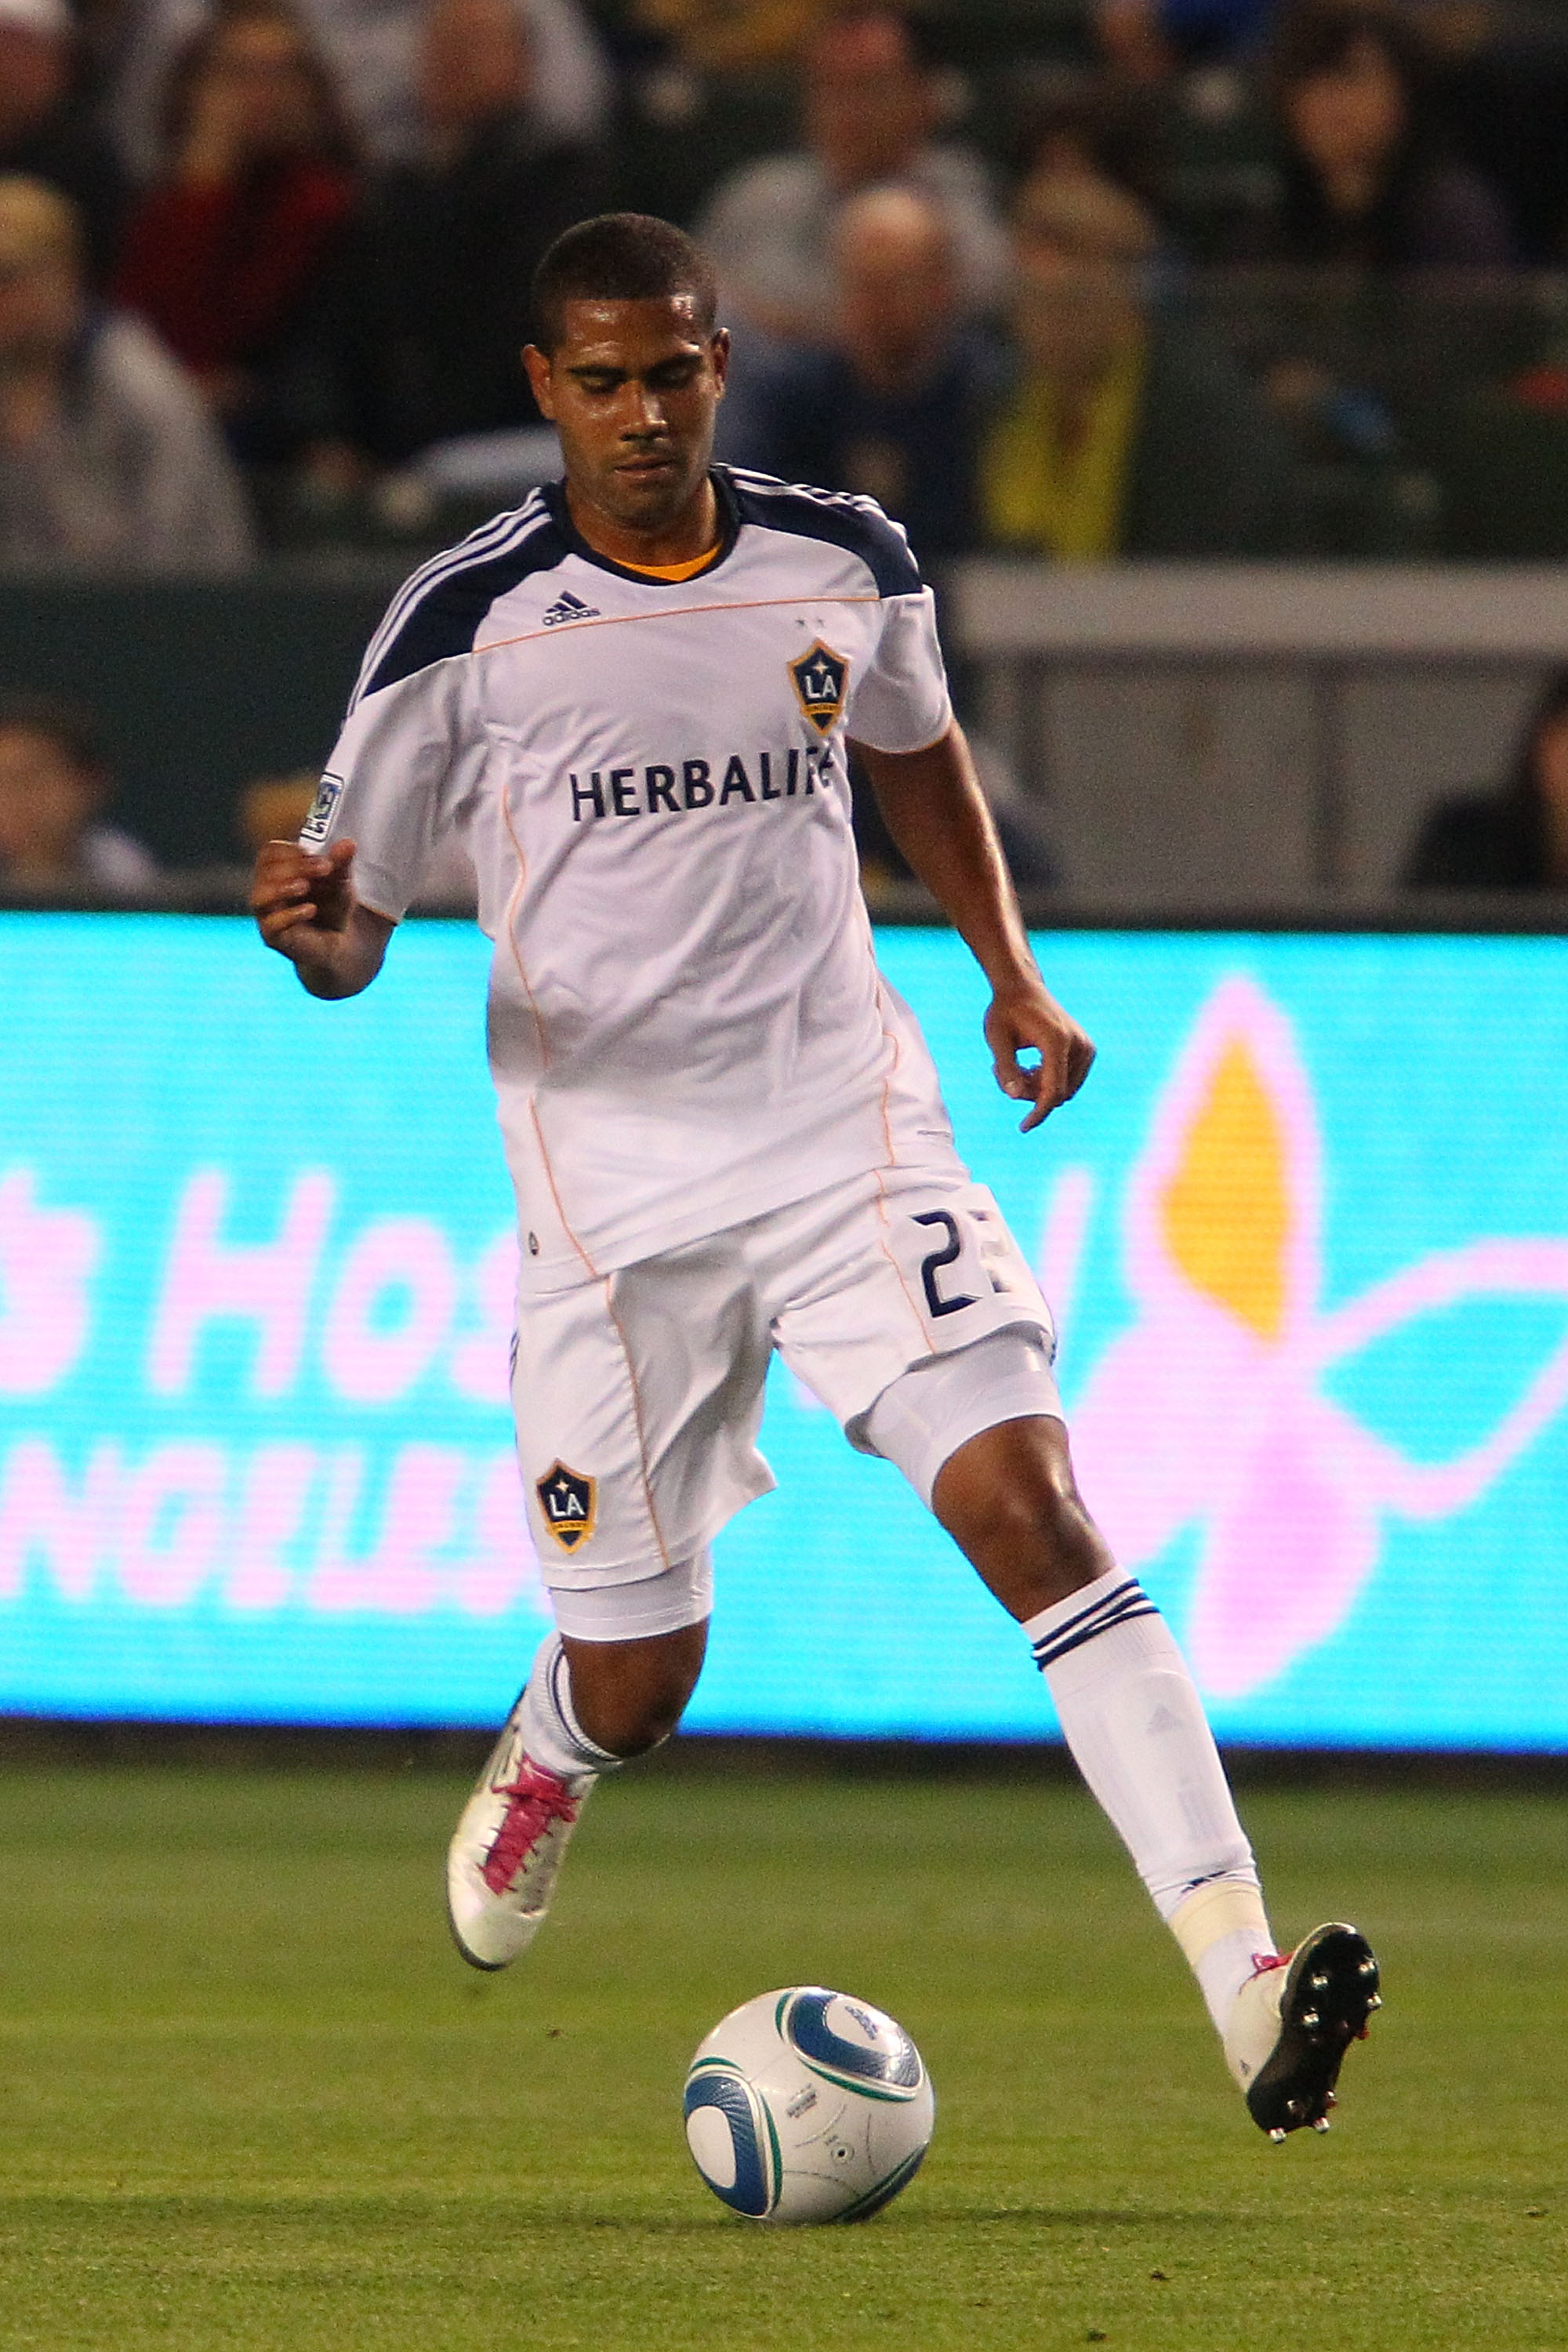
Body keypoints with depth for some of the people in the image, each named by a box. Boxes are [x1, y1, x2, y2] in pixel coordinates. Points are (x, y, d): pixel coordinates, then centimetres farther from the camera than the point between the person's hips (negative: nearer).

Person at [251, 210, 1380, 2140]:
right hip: (609, 1177, -1)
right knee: (640, 1678, 5)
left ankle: (1243, 1977, -26)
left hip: (846, 1132, 1)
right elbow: (353, 938, -1)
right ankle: (540, 1775, 46)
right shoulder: (466, 623, -6)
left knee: (1028, 1503, -19)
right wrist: (316, 927, -24)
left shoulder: (842, 565, 3)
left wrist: (1012, 969, 16)